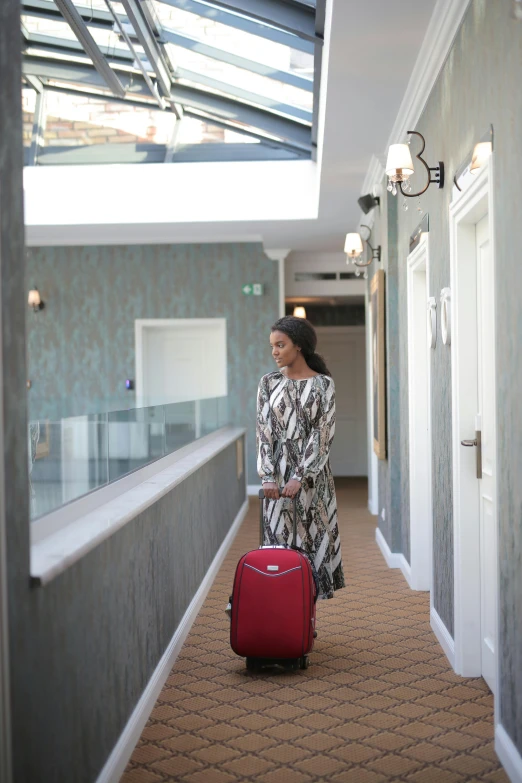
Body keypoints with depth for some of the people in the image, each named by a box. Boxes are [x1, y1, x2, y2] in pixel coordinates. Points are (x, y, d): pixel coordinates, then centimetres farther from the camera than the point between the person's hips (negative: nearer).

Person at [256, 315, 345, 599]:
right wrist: (268, 476, -10)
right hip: (278, 472, 2)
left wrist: (300, 477, -15)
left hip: (312, 474, -2)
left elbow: (322, 434, -8)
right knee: (279, 538, 2)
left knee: (312, 537, 3)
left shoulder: (323, 384, -3)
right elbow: (264, 430, 0)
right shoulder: (268, 383, 5)